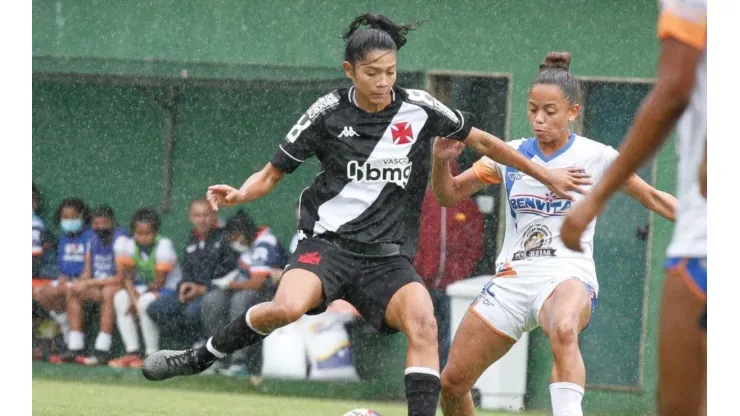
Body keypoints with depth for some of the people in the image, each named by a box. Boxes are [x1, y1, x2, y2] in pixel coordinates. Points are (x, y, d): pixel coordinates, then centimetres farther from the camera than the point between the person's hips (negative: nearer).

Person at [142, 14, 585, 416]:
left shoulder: (419, 108, 3)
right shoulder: (329, 113, -1)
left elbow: (483, 141, 17)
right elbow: (272, 173, 5)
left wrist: (546, 175, 19)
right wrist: (239, 194, -16)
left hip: (386, 257, 3)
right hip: (327, 244, -2)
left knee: (423, 321, -26)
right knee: (287, 307, -32)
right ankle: (197, 359, -11)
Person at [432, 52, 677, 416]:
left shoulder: (596, 157, 1)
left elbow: (651, 198, 13)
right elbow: (449, 195, 15)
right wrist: (441, 160, -6)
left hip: (568, 277, -4)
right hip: (512, 280, 4)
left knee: (563, 331, -41)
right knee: (452, 382, 0)